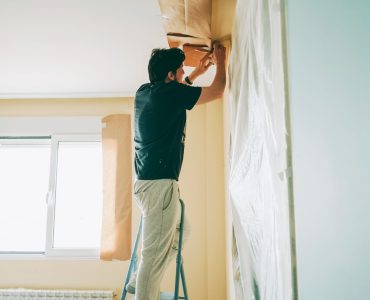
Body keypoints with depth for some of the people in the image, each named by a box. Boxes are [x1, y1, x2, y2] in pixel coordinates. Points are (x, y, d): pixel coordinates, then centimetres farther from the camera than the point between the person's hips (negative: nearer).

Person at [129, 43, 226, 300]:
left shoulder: (145, 92, 13)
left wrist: (198, 71, 36)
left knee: (181, 232, 23)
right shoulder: (170, 92, -11)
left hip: (148, 180, 10)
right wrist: (221, 61, 15)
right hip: (159, 182, -10)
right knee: (156, 252, -6)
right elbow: (218, 90, -2)